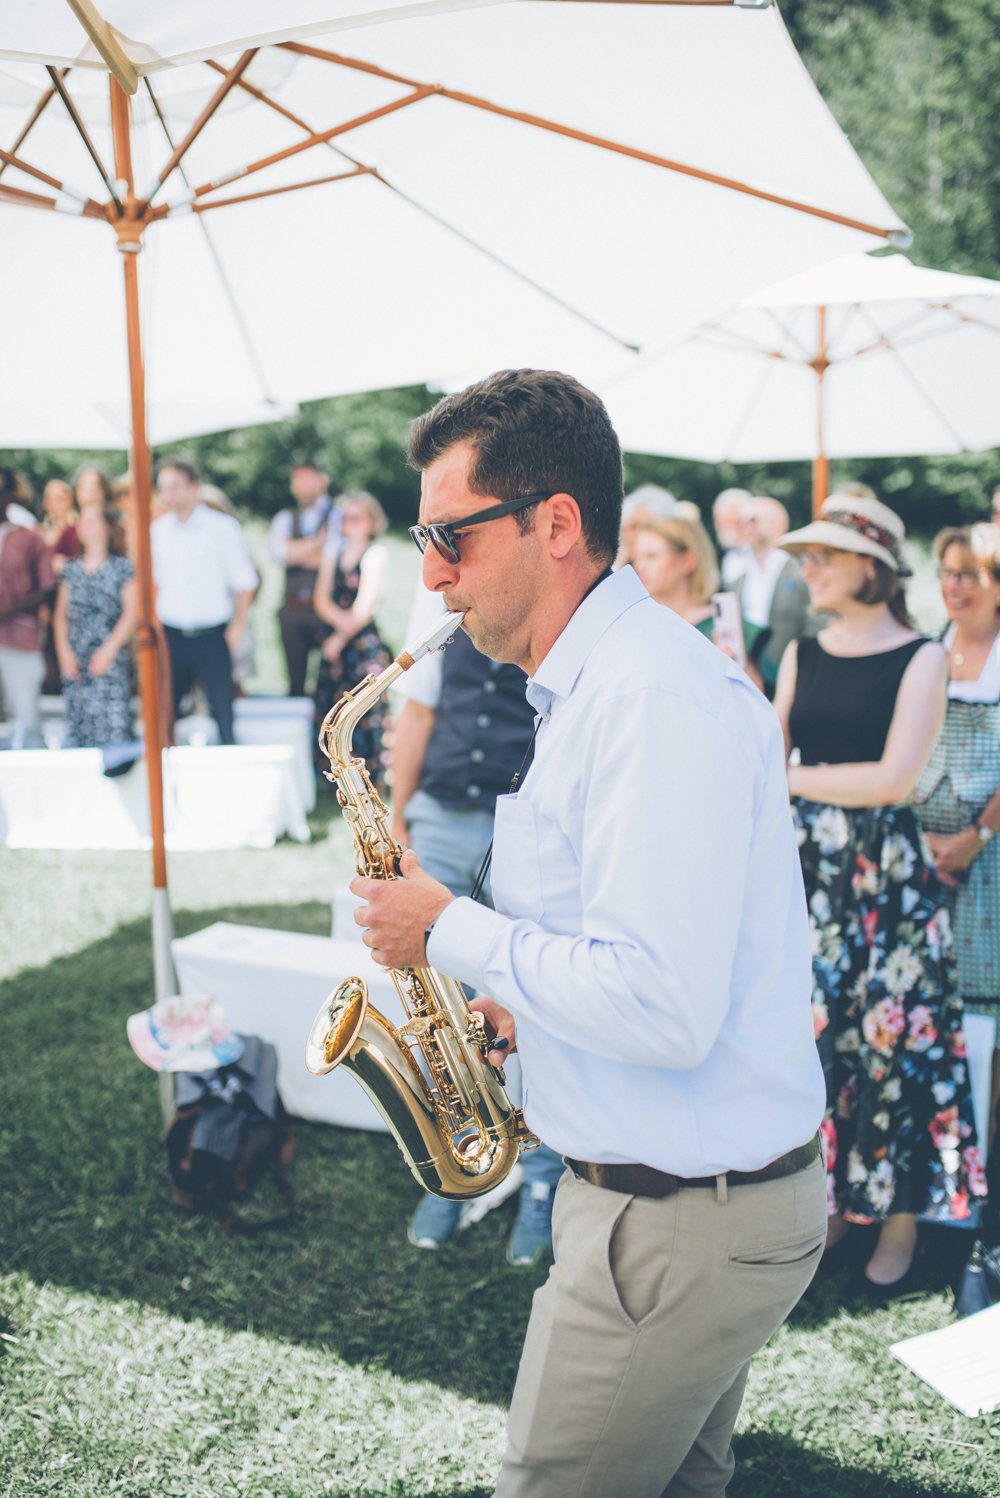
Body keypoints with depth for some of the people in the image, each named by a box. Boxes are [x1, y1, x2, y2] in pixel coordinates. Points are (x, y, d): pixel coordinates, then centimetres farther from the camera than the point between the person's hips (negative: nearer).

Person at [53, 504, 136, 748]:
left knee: (114, 723, -12)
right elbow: (61, 614, 13)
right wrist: (64, 652, 0)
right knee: (78, 726, 1)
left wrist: (108, 651, -11)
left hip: (111, 661, -4)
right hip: (75, 662, 4)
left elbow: (131, 614, -4)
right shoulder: (71, 568, 14)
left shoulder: (122, 567, 1)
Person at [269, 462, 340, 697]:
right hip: (293, 608, 4)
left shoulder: (339, 515, 3)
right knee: (296, 680, 9)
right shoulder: (285, 518, 16)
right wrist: (318, 542, -7)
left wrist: (297, 554, -3)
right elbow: (277, 549, -3)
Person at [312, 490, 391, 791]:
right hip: (333, 641, 6)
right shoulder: (333, 552, 14)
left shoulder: (375, 554, -4)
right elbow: (321, 599, 6)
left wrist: (341, 638, -5)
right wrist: (340, 619, -12)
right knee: (331, 707, 6)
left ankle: (374, 779, -3)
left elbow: (365, 607, -9)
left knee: (366, 707, -7)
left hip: (364, 642, -6)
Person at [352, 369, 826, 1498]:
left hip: (679, 1224, -10)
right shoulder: (601, 682, 11)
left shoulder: (654, 697, -24)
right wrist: (526, 1008, 8)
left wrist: (451, 932, -18)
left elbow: (664, 1011, -30)